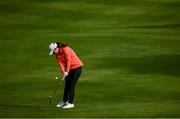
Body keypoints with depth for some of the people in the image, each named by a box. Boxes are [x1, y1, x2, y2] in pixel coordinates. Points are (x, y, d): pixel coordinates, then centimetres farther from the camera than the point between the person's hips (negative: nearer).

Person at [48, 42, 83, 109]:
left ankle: (71, 103, -7)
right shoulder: (58, 55, 4)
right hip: (69, 68, 8)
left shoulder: (65, 49, -18)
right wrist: (63, 72, -23)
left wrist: (67, 71, -26)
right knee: (67, 85, 13)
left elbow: (68, 60, -23)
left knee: (71, 85, -10)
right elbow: (61, 63, -6)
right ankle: (65, 101, 26)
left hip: (76, 67, -8)